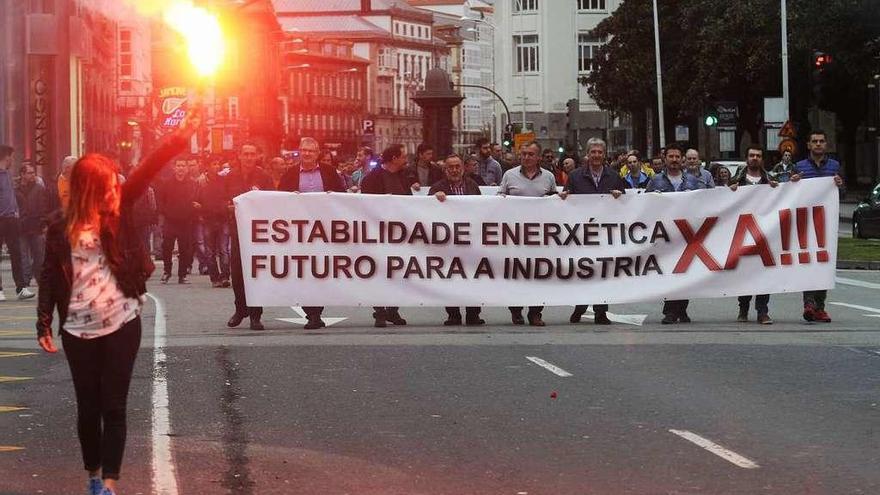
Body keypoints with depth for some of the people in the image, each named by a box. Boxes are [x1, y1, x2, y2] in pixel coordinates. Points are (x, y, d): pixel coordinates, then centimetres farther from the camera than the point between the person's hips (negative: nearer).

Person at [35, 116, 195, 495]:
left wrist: (180, 138, -20)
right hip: (78, 330, 0)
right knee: (88, 407, 9)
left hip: (121, 324, 0)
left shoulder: (118, 214, 2)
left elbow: (147, 171, -9)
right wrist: (44, 324, -2)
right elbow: (50, 278, 4)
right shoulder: (61, 229, 0)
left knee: (114, 406, 0)